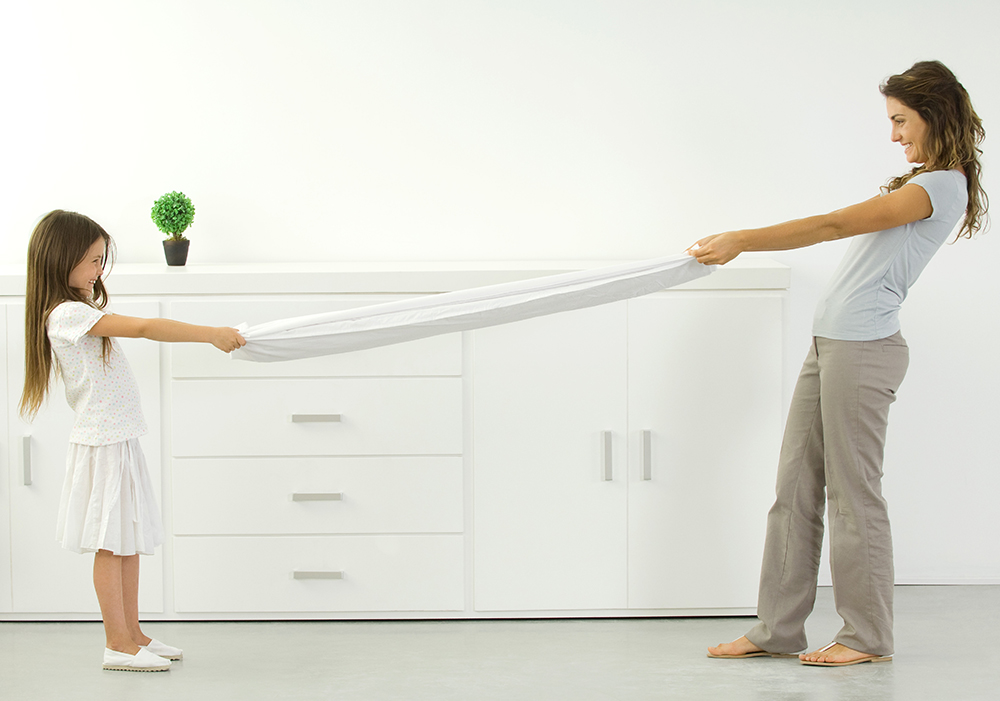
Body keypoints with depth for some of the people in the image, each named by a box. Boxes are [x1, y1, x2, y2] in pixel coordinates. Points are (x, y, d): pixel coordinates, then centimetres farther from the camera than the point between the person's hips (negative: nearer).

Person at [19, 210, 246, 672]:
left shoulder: (84, 310, 14)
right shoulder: (67, 314, -19)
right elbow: (144, 329, -25)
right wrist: (211, 334, -25)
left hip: (120, 440, 10)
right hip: (101, 443, -10)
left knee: (130, 543, 12)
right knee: (110, 546, -3)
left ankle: (133, 636, 19)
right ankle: (118, 645, 2)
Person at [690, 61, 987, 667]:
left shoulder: (943, 186, -12)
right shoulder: (925, 182, 20)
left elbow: (833, 225, -15)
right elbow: (848, 232, 23)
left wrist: (741, 241, -12)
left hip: (863, 350, -10)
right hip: (831, 345, 10)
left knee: (854, 494, -3)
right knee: (795, 488, 9)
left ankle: (868, 637, 8)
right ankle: (778, 629, 13)